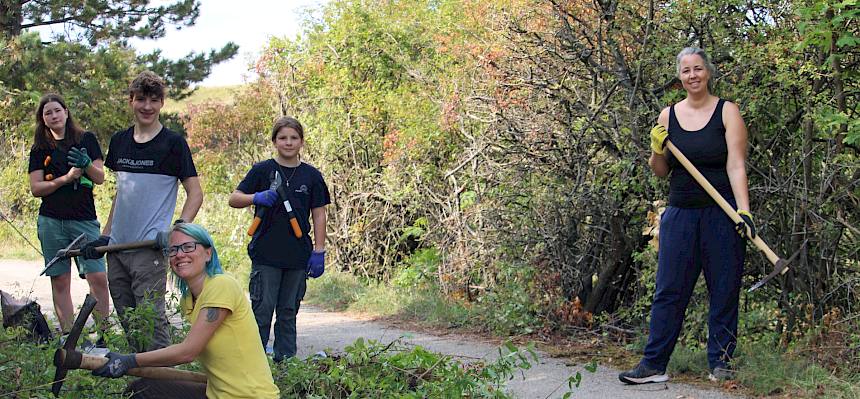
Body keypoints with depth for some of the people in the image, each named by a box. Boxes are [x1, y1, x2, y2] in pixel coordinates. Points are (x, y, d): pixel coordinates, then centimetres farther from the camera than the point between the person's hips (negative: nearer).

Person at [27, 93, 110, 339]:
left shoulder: (86, 139, 8)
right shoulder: (40, 149, 9)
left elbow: (100, 178, 4)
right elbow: (36, 188, 1)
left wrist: (86, 164, -17)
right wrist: (66, 178, -13)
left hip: (84, 220, -1)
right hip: (51, 222, 2)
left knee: (98, 278, -12)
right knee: (60, 281, 3)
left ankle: (104, 336, -5)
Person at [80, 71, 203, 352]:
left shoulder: (173, 143, -4)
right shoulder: (119, 141, 13)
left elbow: (195, 194, -4)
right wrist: (105, 236, 16)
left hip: (150, 247, -6)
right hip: (117, 246, 6)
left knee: (151, 319, -10)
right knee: (127, 320, 11)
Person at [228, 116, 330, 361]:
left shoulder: (311, 175, 7)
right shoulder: (262, 170, 2)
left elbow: (319, 216, 8)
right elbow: (234, 199, 3)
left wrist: (319, 252, 1)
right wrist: (257, 198, -17)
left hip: (298, 257, 2)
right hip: (266, 255, -2)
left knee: (288, 312, 10)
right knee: (262, 309, -2)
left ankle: (285, 360, 18)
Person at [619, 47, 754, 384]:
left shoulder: (727, 111, -1)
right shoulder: (668, 116, 8)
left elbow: (736, 166, -8)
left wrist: (744, 211, -18)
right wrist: (656, 150, -8)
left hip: (721, 212, -3)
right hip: (680, 212, 3)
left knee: (724, 289, 3)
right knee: (669, 289, 2)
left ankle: (720, 360, 14)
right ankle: (653, 364, 4)